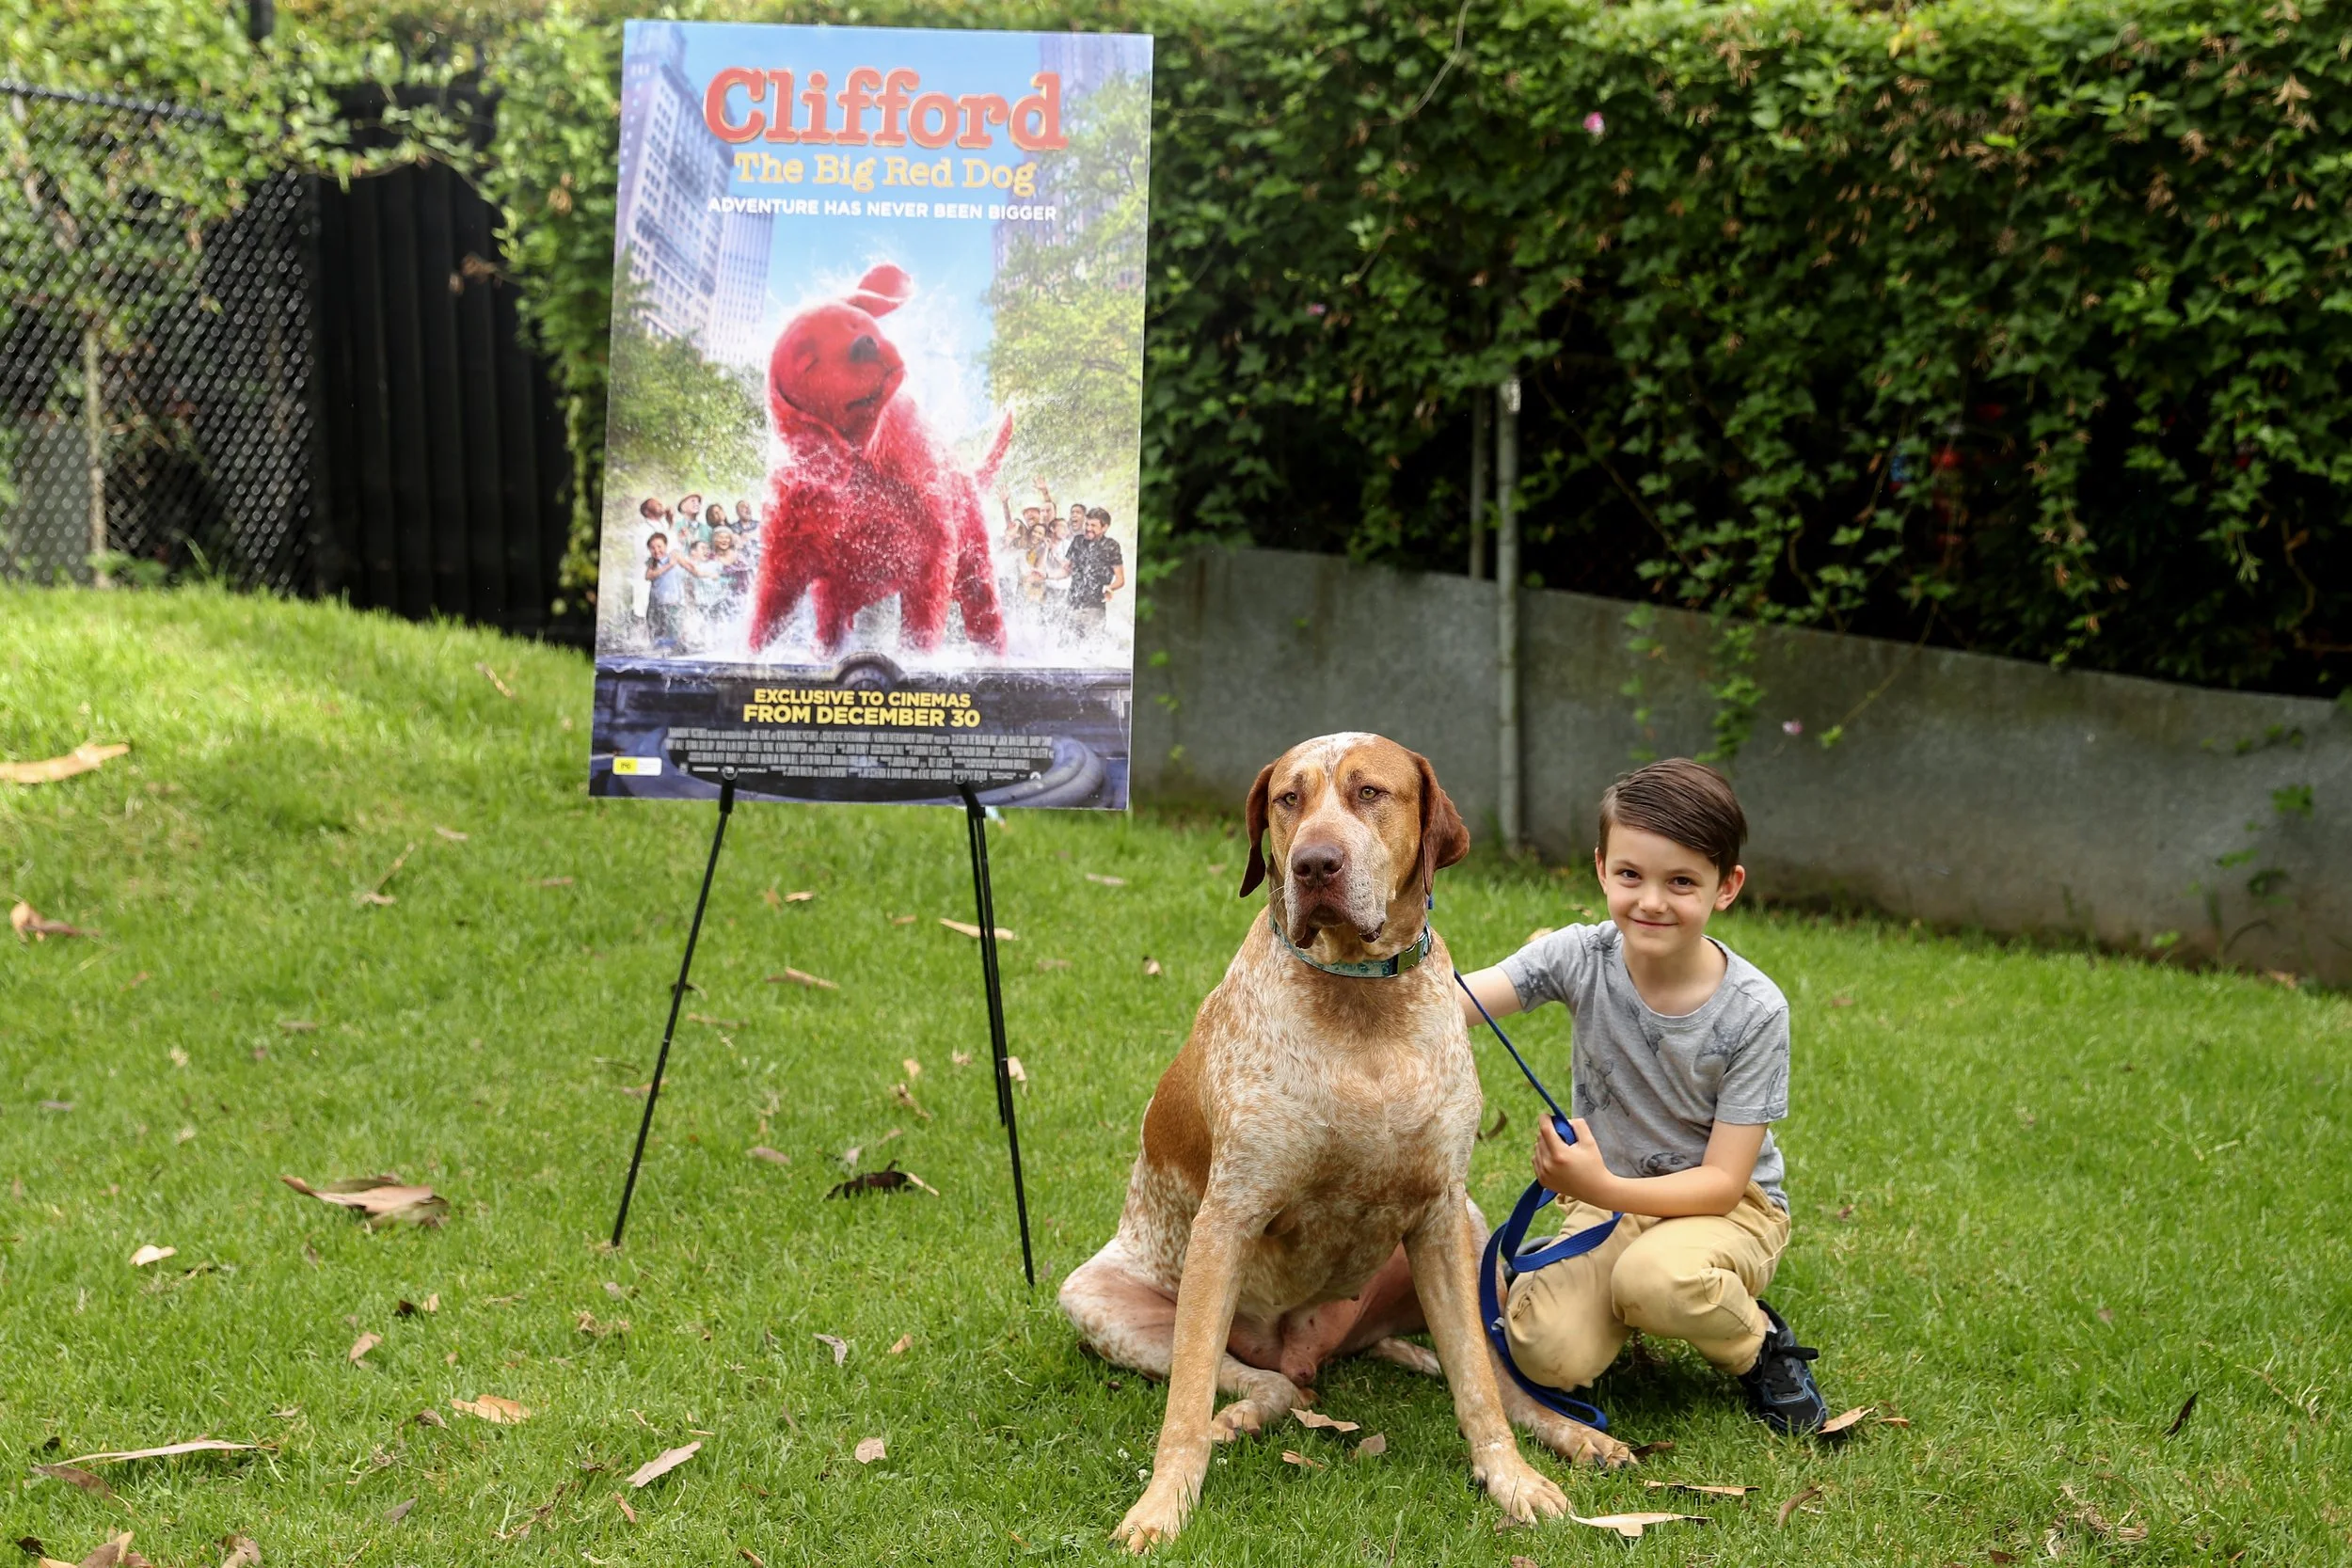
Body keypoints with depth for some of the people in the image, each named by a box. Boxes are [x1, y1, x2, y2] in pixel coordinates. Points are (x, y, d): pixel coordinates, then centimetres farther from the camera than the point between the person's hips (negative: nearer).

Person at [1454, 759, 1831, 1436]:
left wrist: (1602, 1188, -35)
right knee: (1549, 1354, -25)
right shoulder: (1583, 957, -12)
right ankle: (1624, 1302, 10)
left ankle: (1759, 1343, -3)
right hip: (1607, 1202, 2)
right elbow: (1456, 1001, -27)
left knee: (1655, 1278, -37)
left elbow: (1722, 1181, -19)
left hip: (1730, 1208, -2)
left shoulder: (1754, 1011, -19)